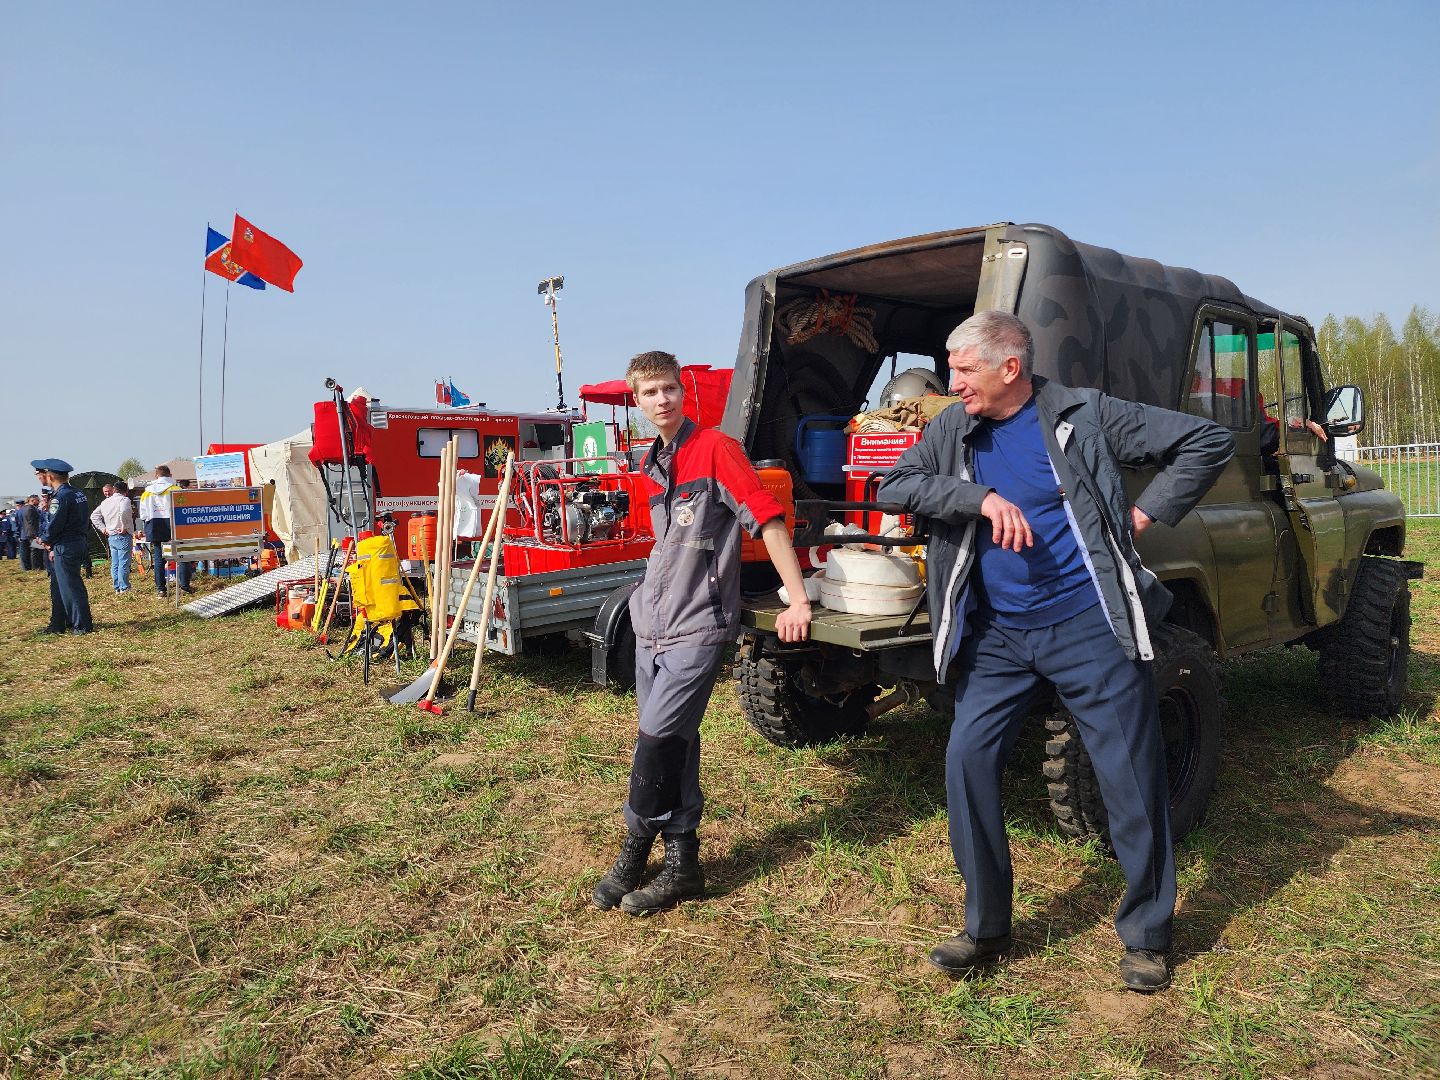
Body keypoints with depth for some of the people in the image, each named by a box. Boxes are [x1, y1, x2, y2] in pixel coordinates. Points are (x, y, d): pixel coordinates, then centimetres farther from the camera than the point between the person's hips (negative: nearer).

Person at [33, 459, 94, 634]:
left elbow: (54, 525, -18)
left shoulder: (60, 498, -17)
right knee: (58, 585, 17)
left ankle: (82, 625, 4)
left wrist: (44, 539, 4)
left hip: (65, 548, -9)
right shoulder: (79, 493, 10)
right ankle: (58, 624, 23)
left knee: (71, 587, -1)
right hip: (80, 544, 9)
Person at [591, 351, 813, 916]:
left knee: (657, 737, -10)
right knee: (675, 742, 11)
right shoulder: (652, 466, 13)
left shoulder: (715, 448, -10)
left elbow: (768, 518, -15)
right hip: (653, 623, 8)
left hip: (697, 626, -8)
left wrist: (797, 600, -19)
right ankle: (682, 862, 20)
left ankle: (635, 849, 10)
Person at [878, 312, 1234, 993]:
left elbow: (1208, 441, 0)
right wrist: (982, 497, -18)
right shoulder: (955, 430, 5)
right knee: (967, 759, -4)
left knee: (1132, 776, 2)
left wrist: (1144, 513, -6)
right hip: (997, 635, 3)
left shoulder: (1085, 416, -4)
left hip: (1090, 625, -3)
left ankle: (1147, 935, 24)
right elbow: (894, 486, -8)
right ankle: (986, 928, 13)